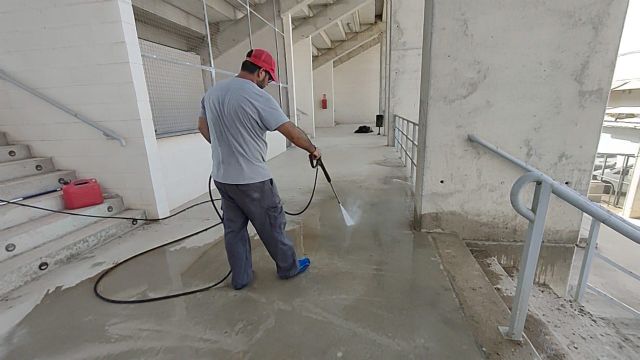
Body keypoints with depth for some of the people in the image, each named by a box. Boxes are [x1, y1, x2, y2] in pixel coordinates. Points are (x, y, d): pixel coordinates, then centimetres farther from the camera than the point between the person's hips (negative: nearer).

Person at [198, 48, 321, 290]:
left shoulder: (213, 91, 7)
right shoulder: (258, 97, -16)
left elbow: (202, 126, 20)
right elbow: (293, 133, -15)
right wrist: (313, 149, 2)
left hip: (222, 177, 7)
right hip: (251, 179, -7)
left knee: (234, 228, 17)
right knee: (272, 226, 10)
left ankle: (240, 277, 30)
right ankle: (288, 267, 30)